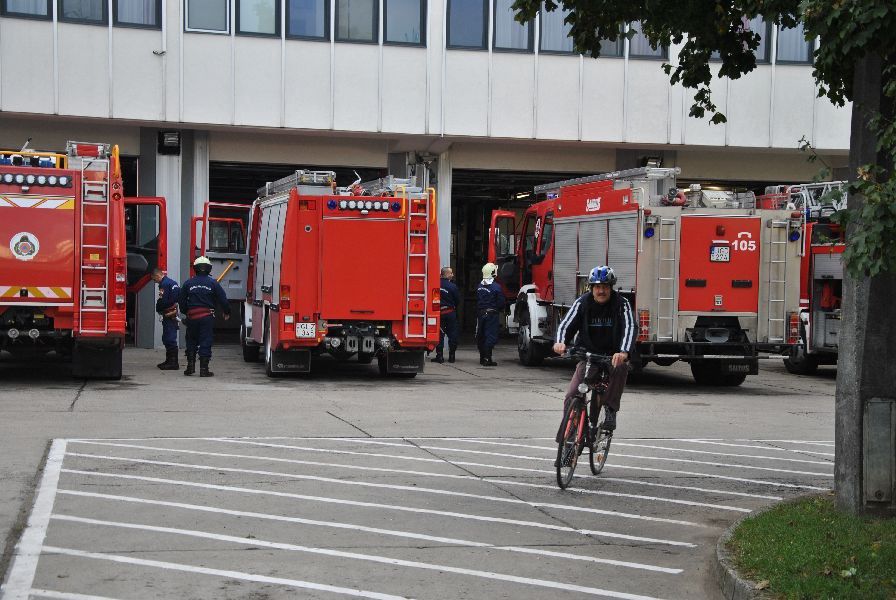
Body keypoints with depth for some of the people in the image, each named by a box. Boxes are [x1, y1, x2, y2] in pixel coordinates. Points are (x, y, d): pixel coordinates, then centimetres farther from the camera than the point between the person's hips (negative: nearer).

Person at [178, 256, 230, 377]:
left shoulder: (188, 283, 3)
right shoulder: (213, 283, -2)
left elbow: (181, 301, 9)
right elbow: (222, 299, 1)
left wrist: (185, 313, 25)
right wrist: (226, 312, 17)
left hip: (192, 316, 2)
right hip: (207, 316, -2)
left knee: (191, 341, 15)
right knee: (205, 342, 1)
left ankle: (190, 367, 12)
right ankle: (204, 369, -2)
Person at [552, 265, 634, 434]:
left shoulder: (621, 304, -10)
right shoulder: (582, 303, -6)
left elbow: (630, 328, -23)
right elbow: (566, 324, -16)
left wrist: (623, 352, -43)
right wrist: (560, 342, -40)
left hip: (612, 355, -1)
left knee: (620, 368, -35)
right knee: (572, 395, -13)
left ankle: (610, 409, -18)